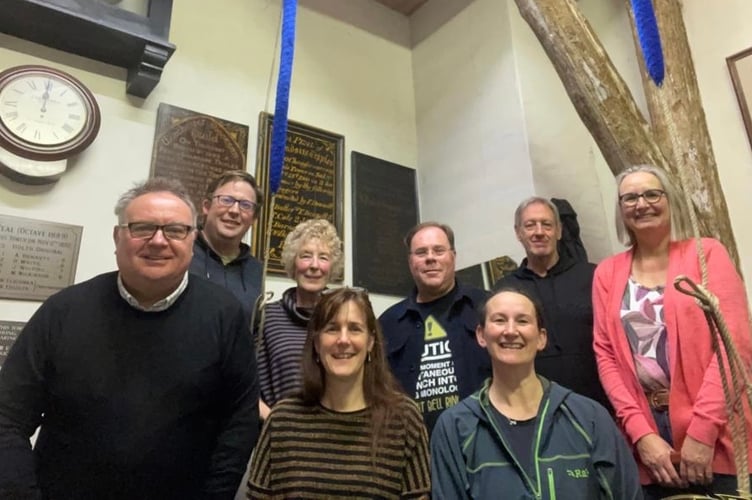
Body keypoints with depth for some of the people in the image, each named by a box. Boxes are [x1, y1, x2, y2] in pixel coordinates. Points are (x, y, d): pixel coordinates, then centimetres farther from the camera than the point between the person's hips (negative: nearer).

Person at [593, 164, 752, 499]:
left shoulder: (707, 254, 0)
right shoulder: (607, 273, 6)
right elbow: (606, 355, 2)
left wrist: (704, 429, -14)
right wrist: (640, 432, -7)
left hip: (715, 438, -2)